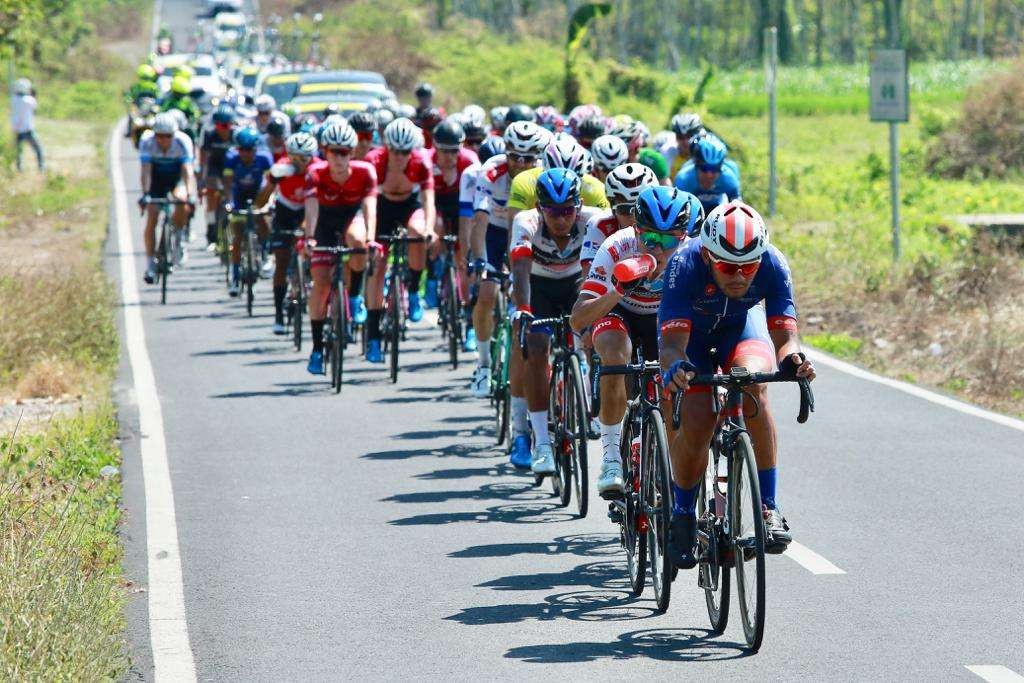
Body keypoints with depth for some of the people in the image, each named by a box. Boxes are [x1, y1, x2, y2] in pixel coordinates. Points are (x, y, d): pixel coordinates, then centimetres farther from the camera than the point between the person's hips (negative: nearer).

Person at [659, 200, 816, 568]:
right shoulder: (685, 265, -37)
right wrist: (673, 366, -65)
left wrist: (792, 359, -57)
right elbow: (672, 342, -42)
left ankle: (769, 507, -27)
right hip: (691, 329, -1)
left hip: (742, 323, 1)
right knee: (695, 427, -18)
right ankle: (683, 514, 11)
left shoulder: (773, 265, -32)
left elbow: (785, 335, -34)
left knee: (752, 384, -32)